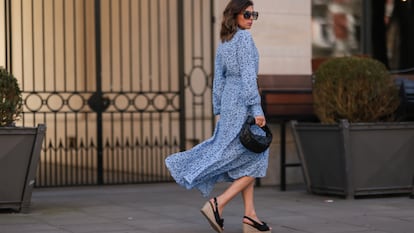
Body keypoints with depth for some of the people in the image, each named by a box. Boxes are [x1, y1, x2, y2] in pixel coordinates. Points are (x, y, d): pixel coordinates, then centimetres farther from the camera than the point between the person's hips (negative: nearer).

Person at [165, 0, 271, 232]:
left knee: (246, 160, 11)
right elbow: (248, 75, -19)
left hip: (228, 101, 9)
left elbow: (219, 79, 15)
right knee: (255, 160, -2)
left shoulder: (223, 43, 14)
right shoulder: (244, 38, -12)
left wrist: (219, 111, 18)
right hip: (243, 103, -9)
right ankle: (218, 205, -9)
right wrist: (257, 109, -20)